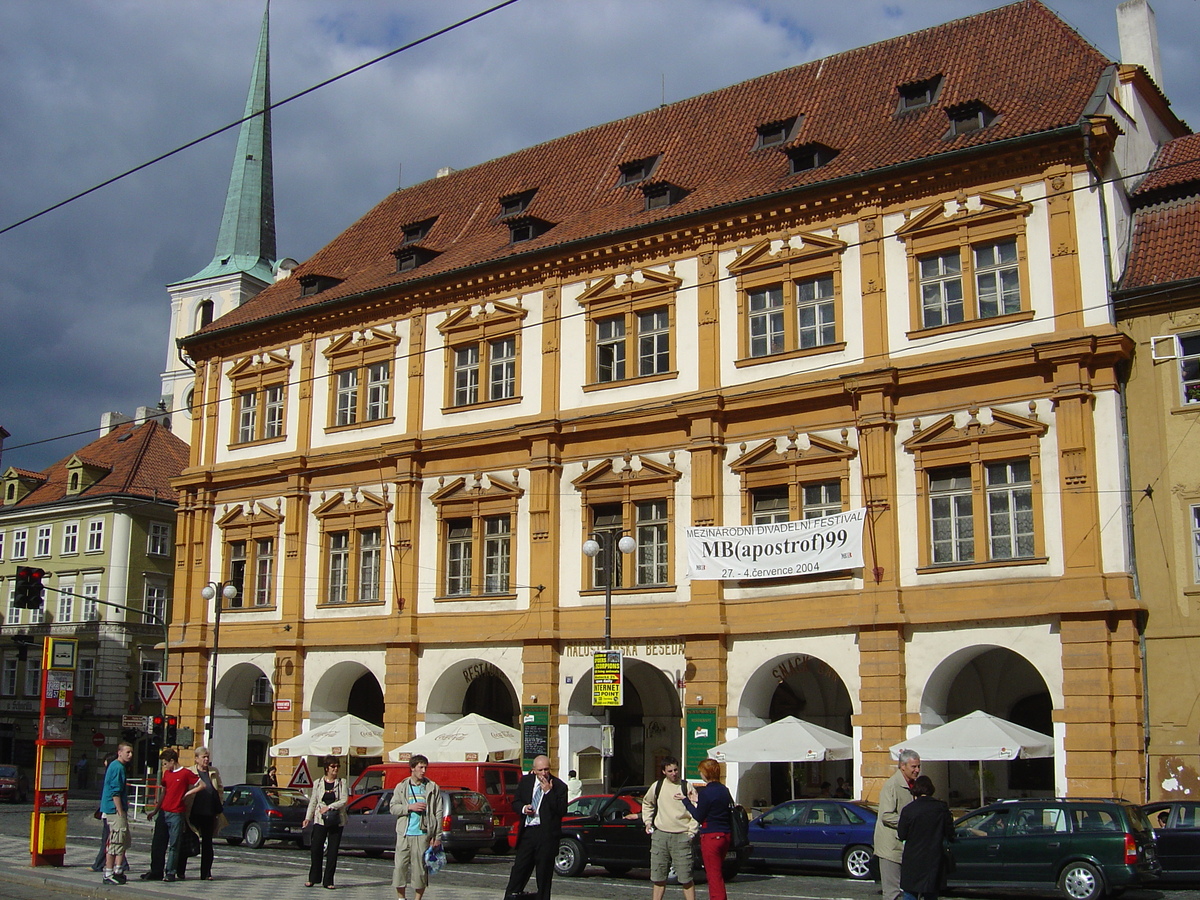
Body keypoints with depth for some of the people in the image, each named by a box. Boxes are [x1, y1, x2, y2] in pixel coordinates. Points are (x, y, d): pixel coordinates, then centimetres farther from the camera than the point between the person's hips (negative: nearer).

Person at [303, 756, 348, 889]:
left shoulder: (342, 783, 5)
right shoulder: (318, 783, 9)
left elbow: (344, 800, -6)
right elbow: (313, 802, 9)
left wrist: (329, 807, -16)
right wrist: (308, 818, -1)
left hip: (337, 821, 0)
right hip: (320, 820, 0)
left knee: (333, 851, 0)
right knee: (316, 849, -4)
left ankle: (328, 881, 6)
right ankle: (313, 878, 10)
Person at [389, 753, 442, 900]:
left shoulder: (433, 788, 6)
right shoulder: (401, 787, 11)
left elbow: (438, 813, 3)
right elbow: (393, 808, 6)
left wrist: (437, 836, -3)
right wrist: (409, 807, -10)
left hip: (423, 834, -1)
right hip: (404, 833, 1)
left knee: (420, 867, -2)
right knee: (400, 866, -1)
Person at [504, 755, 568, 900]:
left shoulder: (559, 786, -4)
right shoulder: (525, 781, 9)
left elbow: (562, 810, -13)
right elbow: (515, 802, 17)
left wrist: (548, 791, -19)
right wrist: (523, 808, -6)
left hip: (547, 833, -3)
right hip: (527, 831, 3)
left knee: (544, 871, 3)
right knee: (520, 867, 6)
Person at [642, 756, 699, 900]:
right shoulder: (657, 786, 8)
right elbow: (646, 803, 26)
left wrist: (691, 832, -7)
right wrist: (647, 822, 15)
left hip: (681, 836, -3)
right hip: (660, 835, 3)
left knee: (686, 878, -4)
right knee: (658, 877, 7)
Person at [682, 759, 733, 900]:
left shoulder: (706, 792, -16)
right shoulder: (724, 790, 8)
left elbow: (699, 817, -11)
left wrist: (686, 800, -1)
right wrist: (697, 800, 18)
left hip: (711, 836, -8)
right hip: (726, 834, 8)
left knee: (713, 874, -2)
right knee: (718, 872, 20)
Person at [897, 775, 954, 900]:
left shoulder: (908, 810, -11)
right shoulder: (942, 808, -3)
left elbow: (901, 835, -5)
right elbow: (950, 834, 2)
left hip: (913, 861, -3)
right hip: (934, 861, 3)